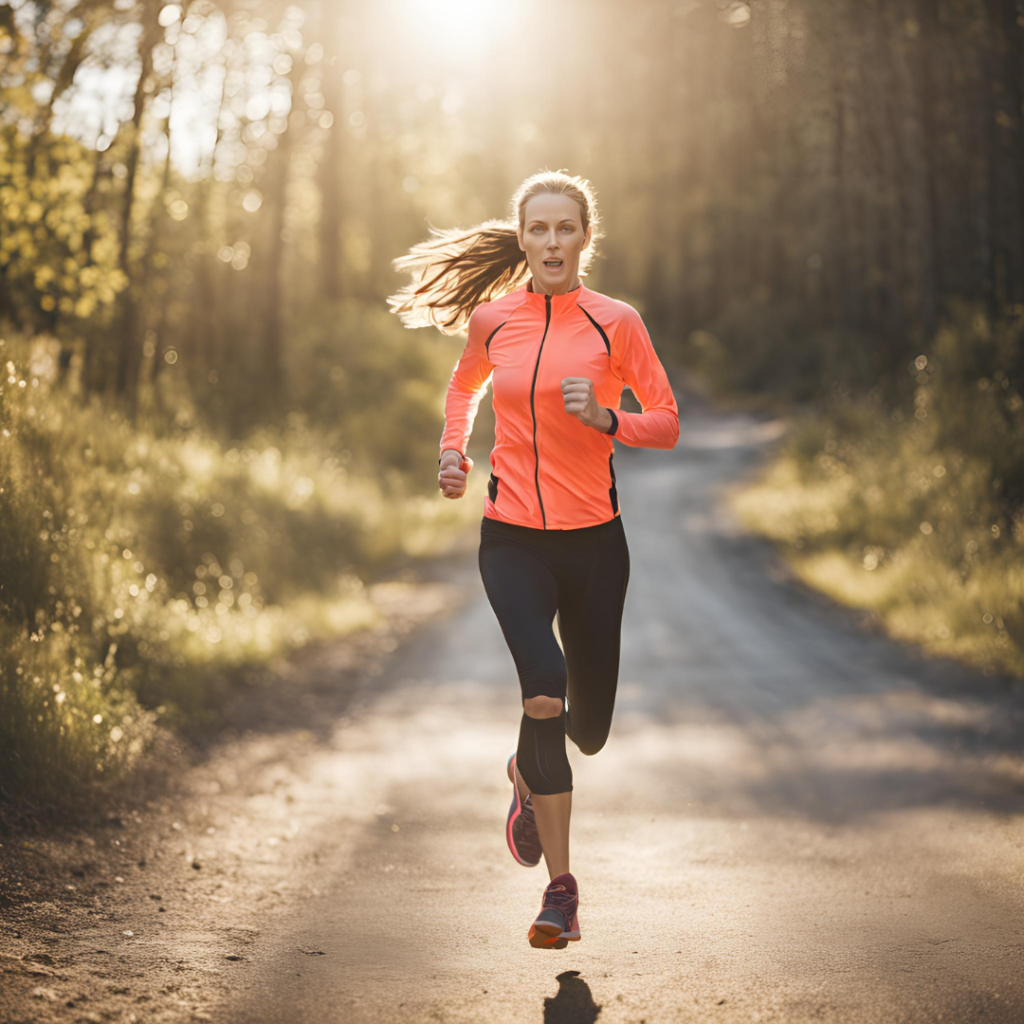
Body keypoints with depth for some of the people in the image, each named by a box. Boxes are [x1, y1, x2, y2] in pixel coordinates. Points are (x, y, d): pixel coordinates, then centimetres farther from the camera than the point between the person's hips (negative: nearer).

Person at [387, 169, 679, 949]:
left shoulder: (615, 323, -3)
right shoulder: (492, 319, 3)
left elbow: (667, 423, 1)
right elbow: (466, 385, 24)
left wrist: (606, 419, -18)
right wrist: (453, 449, 7)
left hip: (593, 539, 1)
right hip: (512, 539, 0)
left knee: (588, 729, 9)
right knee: (544, 687, -24)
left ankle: (528, 774, 48)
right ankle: (561, 885, -9)